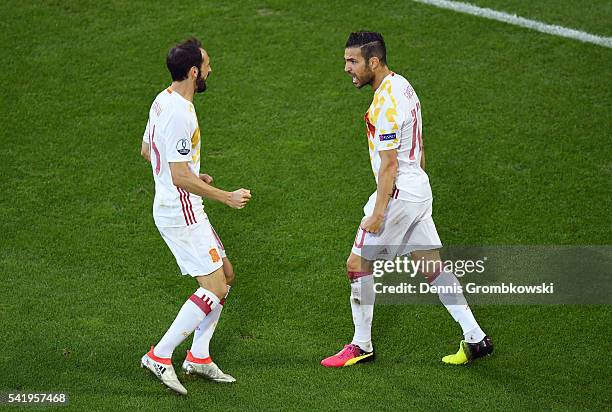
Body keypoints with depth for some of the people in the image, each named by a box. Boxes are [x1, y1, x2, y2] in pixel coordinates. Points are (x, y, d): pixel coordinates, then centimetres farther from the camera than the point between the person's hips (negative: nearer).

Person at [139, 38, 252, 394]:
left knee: (225, 274, 15)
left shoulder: (163, 101, 8)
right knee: (215, 288, -8)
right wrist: (227, 197, -17)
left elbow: (147, 150, 21)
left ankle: (198, 356, 20)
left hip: (173, 208, 10)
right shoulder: (180, 114, -23)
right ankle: (160, 357, -3)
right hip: (181, 214, -10)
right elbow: (181, 178, -25)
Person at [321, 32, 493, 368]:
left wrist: (378, 212, -19)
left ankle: (361, 346, 13)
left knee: (357, 265, 2)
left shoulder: (385, 103, -21)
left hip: (398, 194, -10)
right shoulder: (402, 85, 10)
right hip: (418, 190, 10)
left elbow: (389, 165, -21)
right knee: (432, 267, 12)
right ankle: (475, 339, 13)